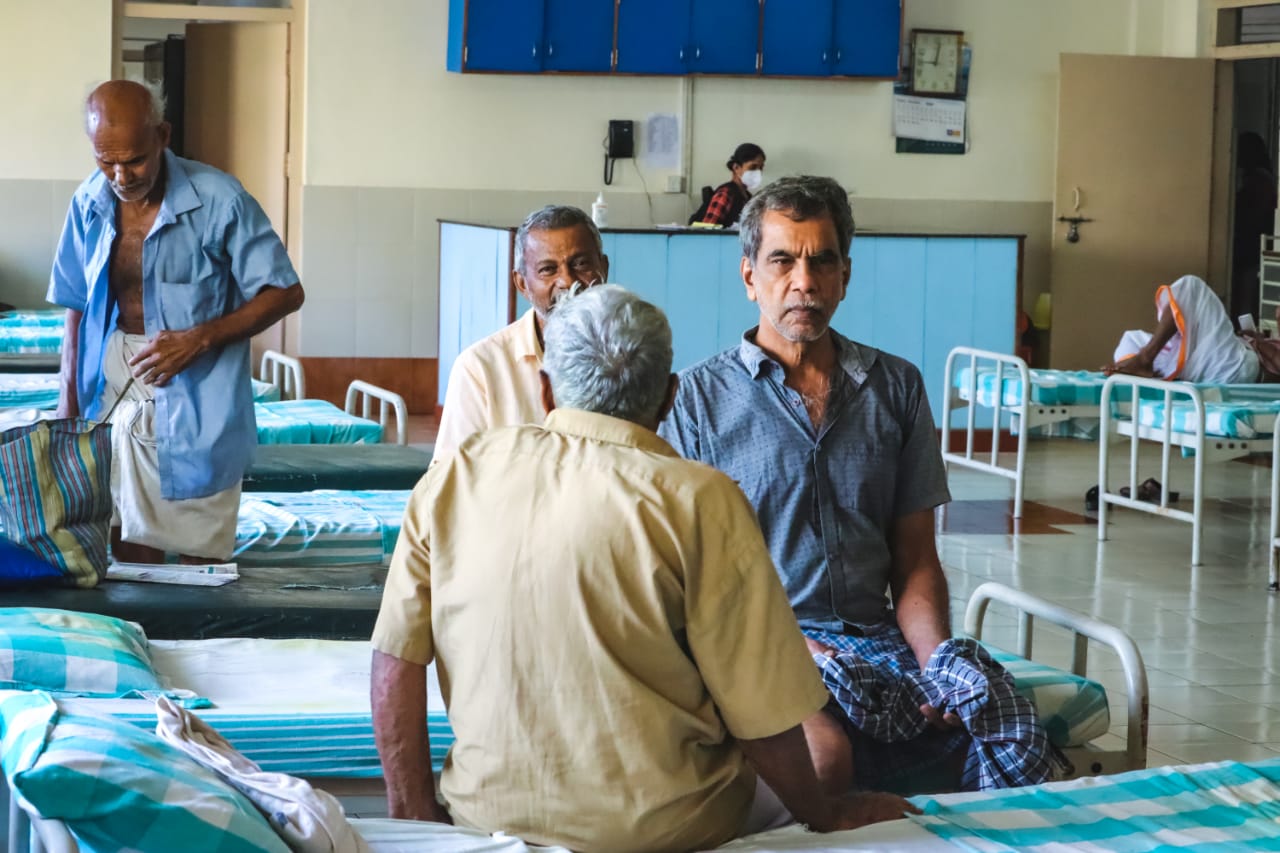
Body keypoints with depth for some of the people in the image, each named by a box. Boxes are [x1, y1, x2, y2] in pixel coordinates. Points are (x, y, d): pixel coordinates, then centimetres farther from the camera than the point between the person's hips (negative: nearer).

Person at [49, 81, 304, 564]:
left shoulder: (218, 201, -13)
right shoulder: (89, 204, 1)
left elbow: (286, 293, -7)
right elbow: (77, 307, 11)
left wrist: (200, 338, -18)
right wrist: (68, 403, 7)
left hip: (196, 409, -4)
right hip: (115, 403, 4)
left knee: (202, 563, 2)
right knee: (130, 563, 8)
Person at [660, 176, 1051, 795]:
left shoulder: (897, 388, 15)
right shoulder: (699, 396, 4)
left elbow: (915, 558, 15)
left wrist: (937, 657, -5)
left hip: (877, 634, 4)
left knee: (1016, 730, -27)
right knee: (822, 750, -38)